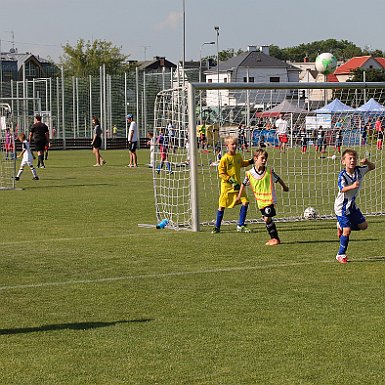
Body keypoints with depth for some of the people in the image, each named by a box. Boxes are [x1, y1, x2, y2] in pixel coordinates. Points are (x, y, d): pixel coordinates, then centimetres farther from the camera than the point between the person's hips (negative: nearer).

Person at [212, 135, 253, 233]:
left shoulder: (238, 156, 5)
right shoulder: (225, 158, -14)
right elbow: (221, 173, -14)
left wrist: (251, 161, 16)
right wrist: (231, 180, -20)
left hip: (237, 184, 5)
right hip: (227, 185, -5)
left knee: (245, 202, -6)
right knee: (222, 206, 2)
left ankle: (240, 226, 5)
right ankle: (217, 227, 17)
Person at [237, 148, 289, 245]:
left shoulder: (269, 171, -7)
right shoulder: (249, 173, -3)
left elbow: (277, 179, 10)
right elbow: (244, 184, 12)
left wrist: (284, 187, 26)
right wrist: (239, 197, 17)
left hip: (269, 200, -4)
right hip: (260, 201, 4)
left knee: (267, 218, -13)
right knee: (266, 219, 10)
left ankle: (275, 238, -6)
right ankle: (273, 238, 21)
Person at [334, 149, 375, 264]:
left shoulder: (359, 170, -4)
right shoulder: (342, 175, -22)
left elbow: (372, 167, 12)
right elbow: (342, 189, -35)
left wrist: (367, 162, -11)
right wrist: (352, 186, -54)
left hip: (352, 205, 7)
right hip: (342, 207, -7)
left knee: (363, 226, 11)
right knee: (347, 231, -11)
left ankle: (341, 226, 29)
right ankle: (341, 254, 4)